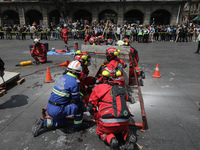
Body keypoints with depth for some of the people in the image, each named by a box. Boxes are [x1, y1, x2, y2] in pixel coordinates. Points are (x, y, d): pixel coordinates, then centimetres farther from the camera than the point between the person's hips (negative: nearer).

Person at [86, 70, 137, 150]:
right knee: (124, 128, 38)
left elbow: (90, 107, 9)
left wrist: (98, 119, 23)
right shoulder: (122, 89, 16)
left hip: (108, 123, -3)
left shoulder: (99, 87, 6)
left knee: (100, 132, 29)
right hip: (124, 121, 4)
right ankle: (128, 135, 5)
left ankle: (110, 139, -2)